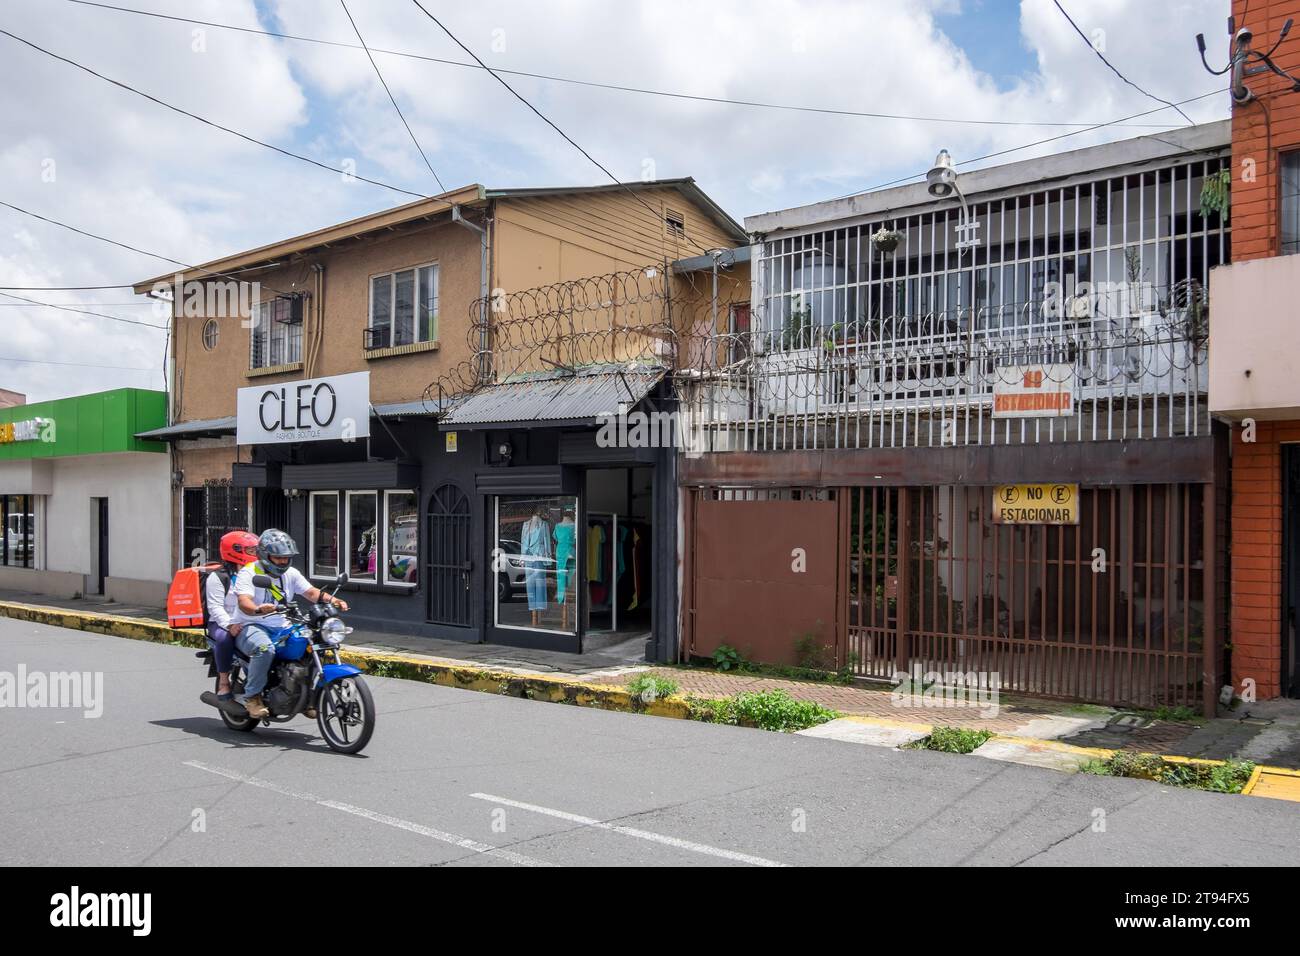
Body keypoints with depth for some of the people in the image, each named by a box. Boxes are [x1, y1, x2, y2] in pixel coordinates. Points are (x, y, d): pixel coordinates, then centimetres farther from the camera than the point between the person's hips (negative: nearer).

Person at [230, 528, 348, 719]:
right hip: (250, 627, -6)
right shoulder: (248, 573, -9)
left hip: (281, 628, 6)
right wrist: (259, 609, -47)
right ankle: (251, 695, -18)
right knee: (265, 648, -37)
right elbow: (243, 603, -24)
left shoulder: (291, 574, 10)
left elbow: (311, 592, 1)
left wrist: (331, 599, -20)